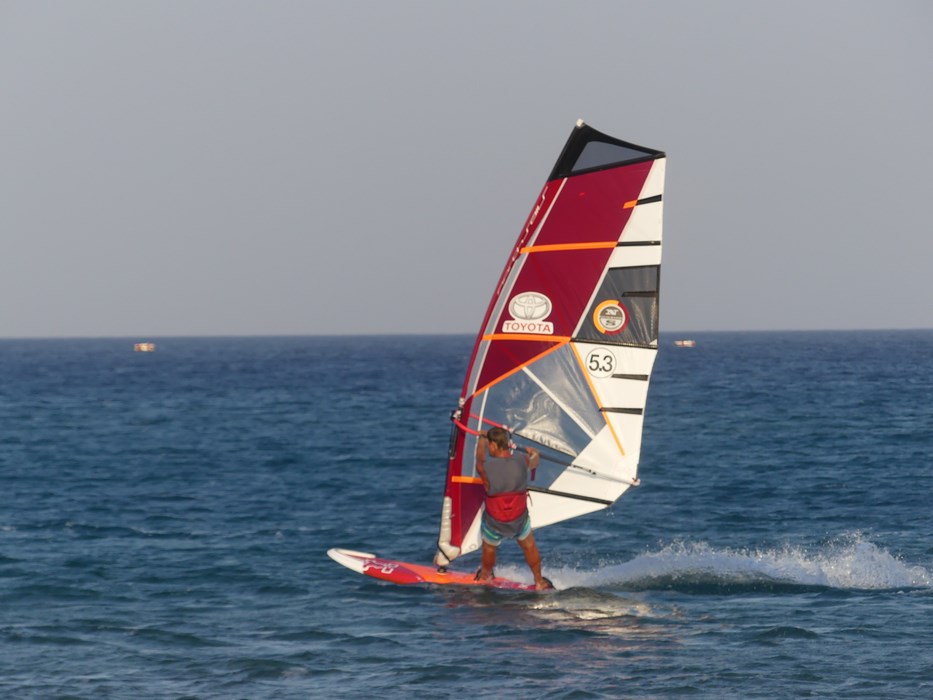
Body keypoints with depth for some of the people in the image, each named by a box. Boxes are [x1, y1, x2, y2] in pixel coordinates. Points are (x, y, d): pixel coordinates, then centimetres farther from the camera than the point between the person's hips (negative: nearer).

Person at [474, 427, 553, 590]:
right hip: (520, 520, 1)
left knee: (489, 547, 29)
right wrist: (534, 453, 35)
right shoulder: (521, 462, -17)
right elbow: (535, 460, 9)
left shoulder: (485, 468, -23)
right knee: (529, 546, 27)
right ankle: (539, 582, 40)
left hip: (494, 522, -1)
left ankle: (485, 575, 54)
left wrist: (482, 439, 24)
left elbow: (479, 458, 3)